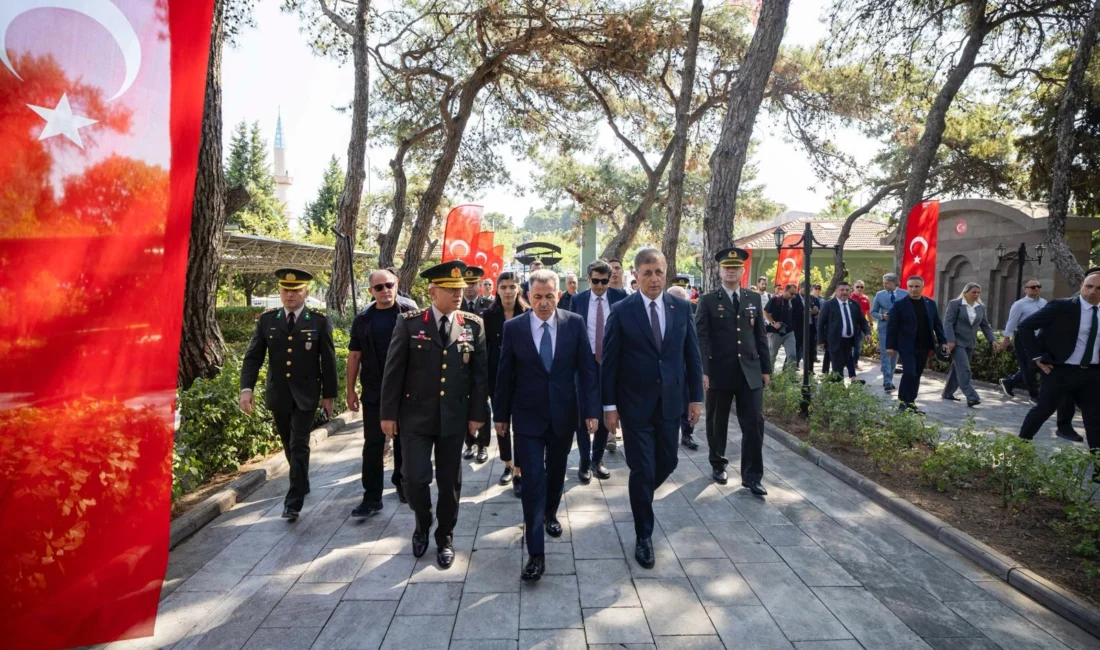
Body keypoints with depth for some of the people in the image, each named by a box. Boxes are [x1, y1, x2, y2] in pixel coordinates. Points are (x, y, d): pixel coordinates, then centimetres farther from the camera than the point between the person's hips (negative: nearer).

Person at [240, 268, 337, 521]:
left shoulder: (319, 322, -4)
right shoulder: (266, 320, 2)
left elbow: (328, 360, -2)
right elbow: (253, 356, -1)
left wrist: (329, 394, -2)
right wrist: (246, 388, -14)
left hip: (305, 395, -3)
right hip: (278, 395, 3)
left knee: (299, 447, -5)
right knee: (289, 446, 17)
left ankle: (294, 501, 4)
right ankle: (302, 485, 38)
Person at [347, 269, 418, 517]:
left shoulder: (410, 310, -6)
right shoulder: (363, 319, 1)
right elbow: (354, 356, 4)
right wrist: (350, 391, 3)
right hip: (374, 391, 1)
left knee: (403, 439, 14)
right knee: (373, 443, 2)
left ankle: (401, 481, 34)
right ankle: (372, 498, 8)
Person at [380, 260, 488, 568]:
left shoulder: (474, 325, 0)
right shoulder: (410, 323, -4)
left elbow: (480, 373, 2)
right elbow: (394, 371, -3)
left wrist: (477, 413, -1)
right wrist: (388, 413, -4)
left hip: (454, 417, 2)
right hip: (415, 415, -1)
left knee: (449, 481, 10)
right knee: (415, 478, -2)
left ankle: (445, 537, 30)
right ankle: (422, 525, 29)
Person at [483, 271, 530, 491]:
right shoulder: (488, 315, 0)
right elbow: (483, 349, 1)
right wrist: (484, 378, -4)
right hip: (497, 377, 2)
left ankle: (518, 473, 9)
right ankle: (507, 465, 30)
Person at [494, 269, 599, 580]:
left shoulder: (575, 323, -5)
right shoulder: (514, 327, -6)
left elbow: (587, 368, -3)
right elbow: (504, 374, 0)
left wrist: (591, 410, -8)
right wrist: (500, 414, 4)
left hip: (563, 414, 2)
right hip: (528, 416, -2)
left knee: (556, 472, 20)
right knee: (533, 480, -3)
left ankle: (550, 514, 48)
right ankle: (536, 553, 4)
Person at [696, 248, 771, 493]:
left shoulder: (754, 299, 10)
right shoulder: (708, 301, -1)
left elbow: (760, 336, 11)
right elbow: (701, 338, -7)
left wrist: (766, 368, 8)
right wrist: (703, 370, -14)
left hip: (750, 372, 3)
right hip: (719, 372, -2)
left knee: (754, 423, -1)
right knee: (717, 423, 11)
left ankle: (752, 475, 9)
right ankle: (718, 465, 30)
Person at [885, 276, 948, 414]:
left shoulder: (930, 304, 9)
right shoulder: (900, 304, -5)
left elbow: (937, 324, 14)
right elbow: (891, 326, -6)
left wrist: (943, 341, 7)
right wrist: (890, 346, -10)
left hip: (923, 347, 5)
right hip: (906, 346, -5)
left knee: (917, 375, 8)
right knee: (910, 373, -13)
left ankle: (911, 402, 17)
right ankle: (902, 401, 0)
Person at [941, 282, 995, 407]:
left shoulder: (981, 307, 12)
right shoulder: (954, 304, -6)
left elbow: (985, 325, 15)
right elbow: (948, 323, -11)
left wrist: (992, 340, 2)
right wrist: (950, 340, -19)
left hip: (970, 343, 6)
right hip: (957, 342, -6)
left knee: (957, 369, 11)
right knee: (964, 369, -13)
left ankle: (947, 393, 21)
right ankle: (971, 397, -18)